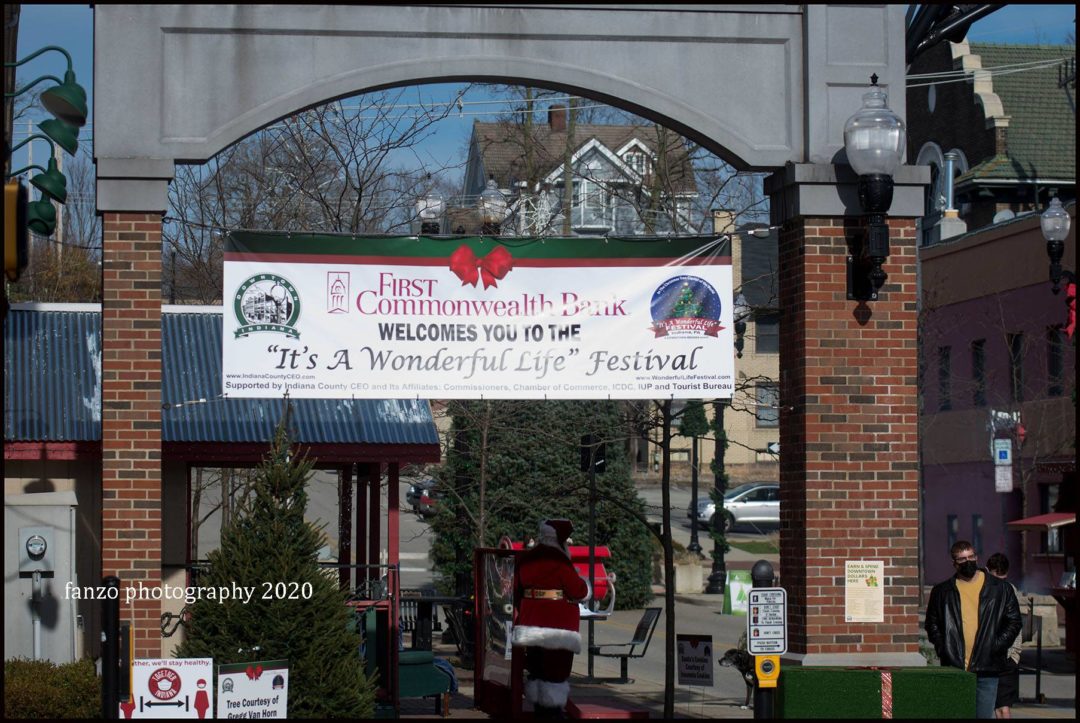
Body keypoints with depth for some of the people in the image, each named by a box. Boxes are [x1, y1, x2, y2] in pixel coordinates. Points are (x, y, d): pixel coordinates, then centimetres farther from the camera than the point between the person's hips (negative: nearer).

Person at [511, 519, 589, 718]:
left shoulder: (524, 560, 9)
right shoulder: (560, 561, -13)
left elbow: (517, 591, 15)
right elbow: (578, 591, -12)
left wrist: (520, 617, 25)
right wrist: (585, 584, 9)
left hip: (531, 624, 7)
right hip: (557, 626, -7)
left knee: (536, 671, 14)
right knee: (557, 671, -3)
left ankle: (539, 712, 18)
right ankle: (553, 713, -6)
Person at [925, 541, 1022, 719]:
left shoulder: (999, 589, 8)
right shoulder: (942, 591, 11)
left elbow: (1013, 621, 8)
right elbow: (932, 624, 13)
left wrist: (997, 647, -4)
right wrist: (942, 649, -2)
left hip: (986, 670, -1)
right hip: (954, 668, 1)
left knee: (984, 714, 1)